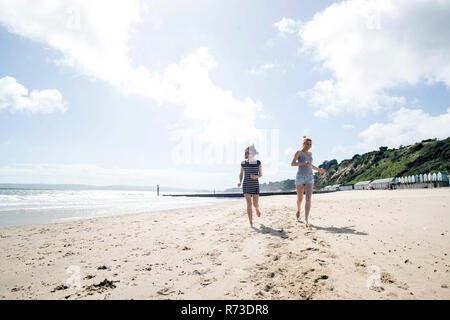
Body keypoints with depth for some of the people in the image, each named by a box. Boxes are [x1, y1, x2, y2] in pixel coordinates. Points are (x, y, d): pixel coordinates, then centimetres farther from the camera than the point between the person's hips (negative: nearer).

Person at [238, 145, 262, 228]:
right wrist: (240, 182, -3)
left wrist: (256, 176, -18)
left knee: (255, 204, 5)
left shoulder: (258, 163, -2)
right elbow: (241, 173, 13)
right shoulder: (243, 163, 1)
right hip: (246, 185, 0)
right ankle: (251, 223, -2)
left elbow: (261, 174, 3)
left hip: (255, 185, 0)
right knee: (249, 204, -9)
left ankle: (257, 209, 44)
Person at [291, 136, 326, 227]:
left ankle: (306, 219, -19)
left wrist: (318, 169, 37)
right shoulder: (299, 152, -1)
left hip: (309, 178, 4)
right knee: (300, 198, 8)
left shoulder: (310, 154, 15)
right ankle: (298, 210, 41)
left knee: (308, 197, -15)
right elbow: (292, 163, -12)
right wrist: (303, 163, -24)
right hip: (300, 177, -3)